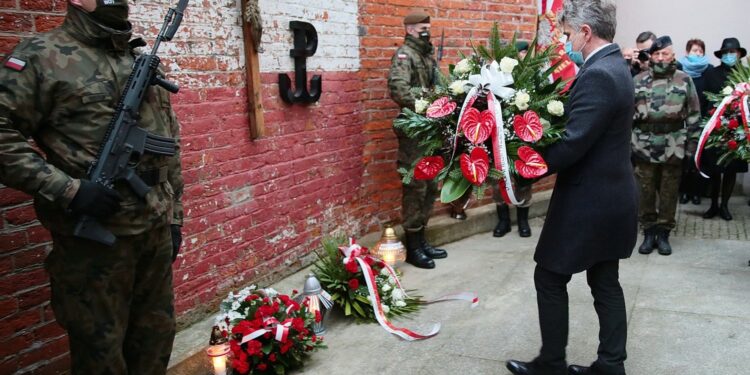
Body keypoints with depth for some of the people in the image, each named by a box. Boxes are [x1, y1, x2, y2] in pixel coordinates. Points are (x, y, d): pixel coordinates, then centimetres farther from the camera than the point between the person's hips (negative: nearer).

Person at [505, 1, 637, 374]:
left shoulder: (597, 75, -22)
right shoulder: (615, 66, 10)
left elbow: (571, 146, -27)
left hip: (589, 201, -9)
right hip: (612, 196, 10)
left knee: (550, 278, 6)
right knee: (605, 283, 15)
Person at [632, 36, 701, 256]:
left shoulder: (684, 80, 3)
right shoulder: (638, 80, 4)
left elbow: (694, 115, 3)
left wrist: (692, 144, -3)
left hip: (674, 148, 0)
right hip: (644, 147, 1)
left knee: (669, 192, 7)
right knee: (645, 191, 5)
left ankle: (663, 233, 18)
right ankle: (648, 232, 17)